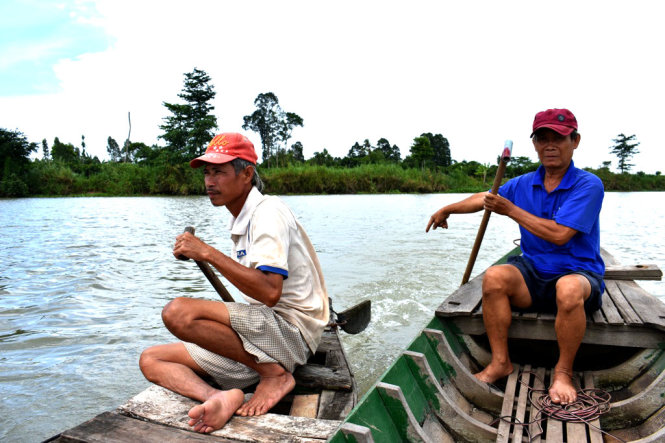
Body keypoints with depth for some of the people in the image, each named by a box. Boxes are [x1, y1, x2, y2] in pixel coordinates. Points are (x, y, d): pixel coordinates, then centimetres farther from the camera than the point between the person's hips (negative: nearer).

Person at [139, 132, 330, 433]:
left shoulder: (268, 212, -13)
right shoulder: (241, 222, 16)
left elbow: (270, 292, -27)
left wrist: (207, 253, -24)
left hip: (290, 331, -9)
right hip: (259, 341, 9)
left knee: (178, 312, -26)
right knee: (151, 360, 6)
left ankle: (274, 375, -12)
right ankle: (219, 398, -18)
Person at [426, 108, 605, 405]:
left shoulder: (588, 185, -11)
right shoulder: (523, 184, 6)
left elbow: (559, 234, -22)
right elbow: (484, 198, 21)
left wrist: (511, 210, -14)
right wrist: (447, 210, 29)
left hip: (578, 273, -4)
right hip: (533, 273, 4)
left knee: (569, 290, -38)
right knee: (494, 277, -26)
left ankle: (563, 372, -14)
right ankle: (500, 362, -12)